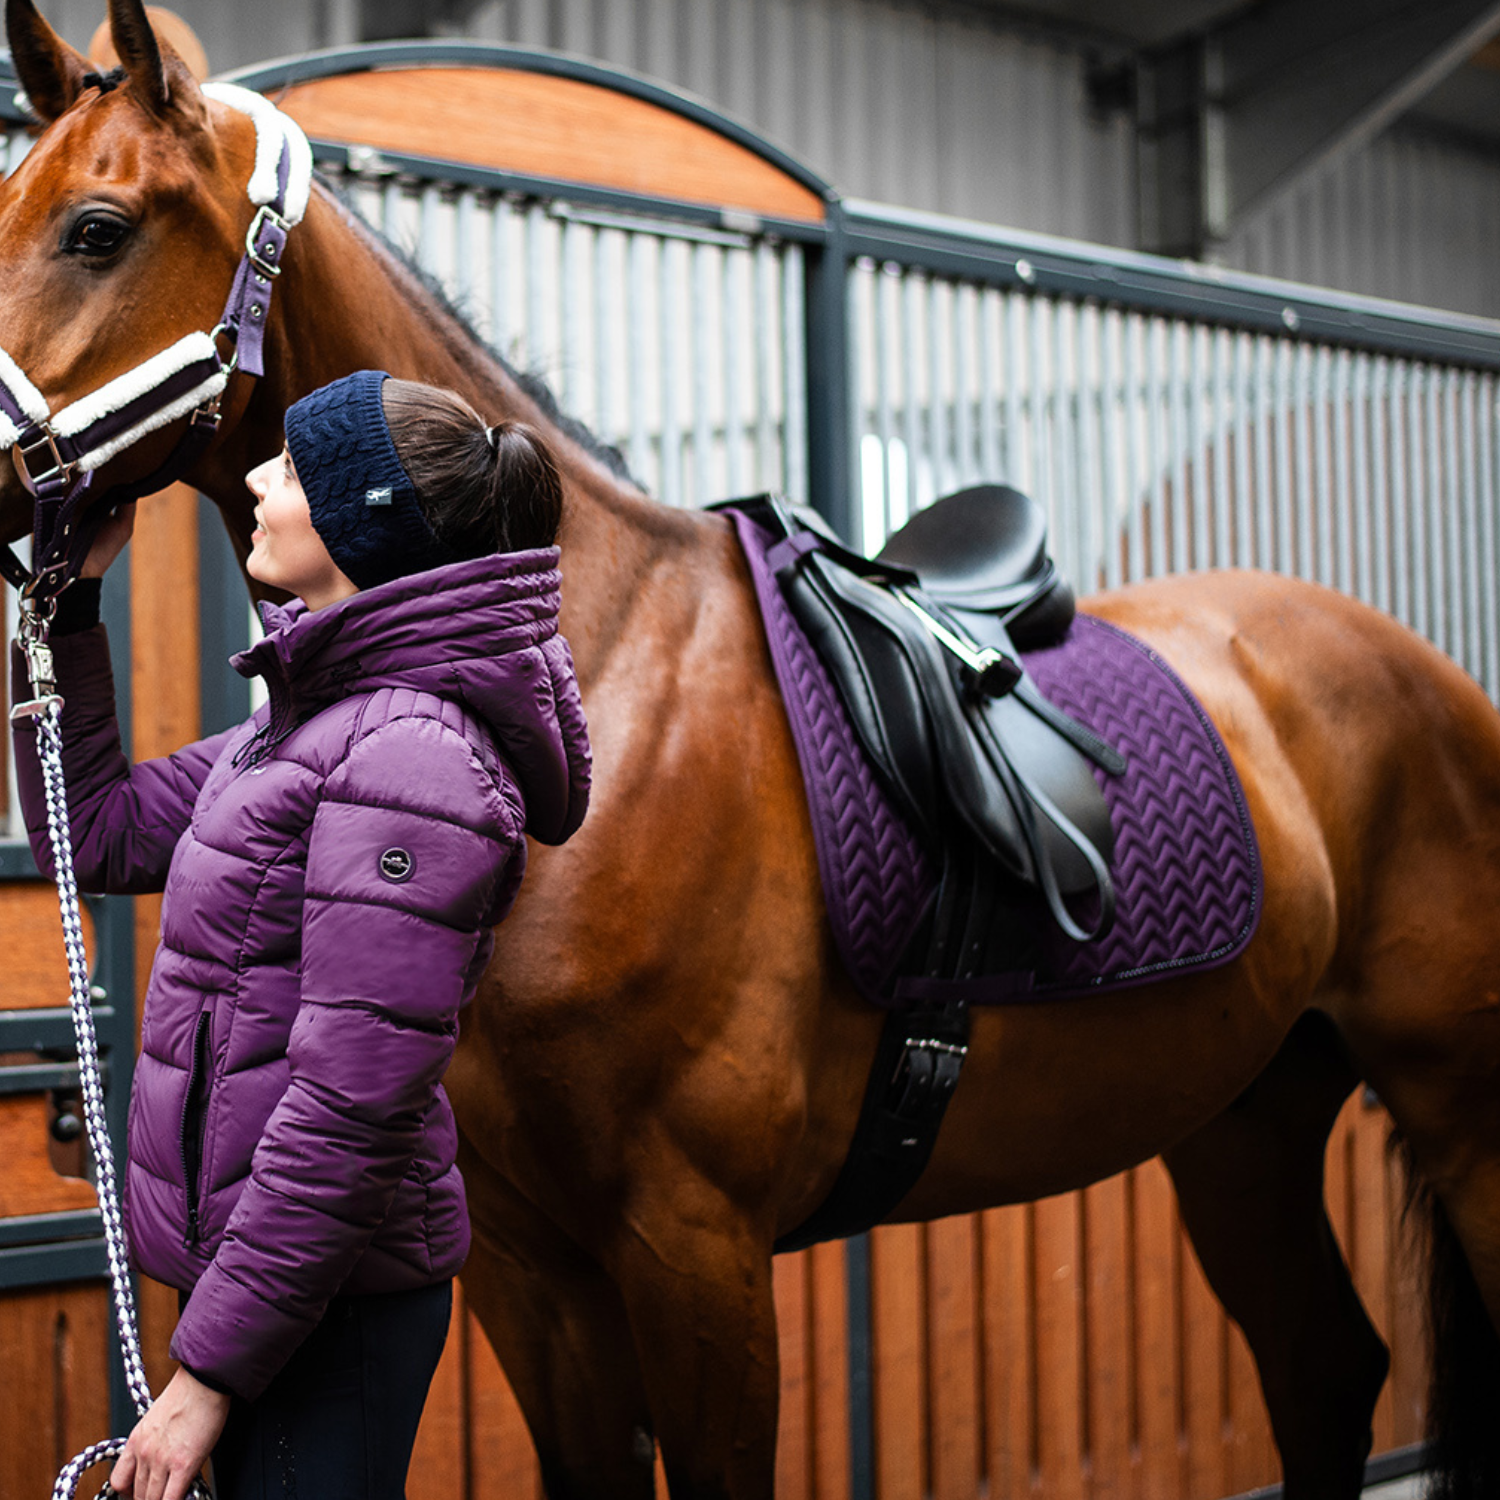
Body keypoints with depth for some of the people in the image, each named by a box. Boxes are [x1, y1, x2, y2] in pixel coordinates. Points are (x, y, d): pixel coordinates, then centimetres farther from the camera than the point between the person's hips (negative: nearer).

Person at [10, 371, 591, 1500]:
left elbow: (349, 1106, -24)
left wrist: (208, 1371, -22)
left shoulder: (409, 755, -21)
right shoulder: (313, 720, 11)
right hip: (265, 1268, 10)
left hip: (321, 1303, -10)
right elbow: (102, 833, 20)